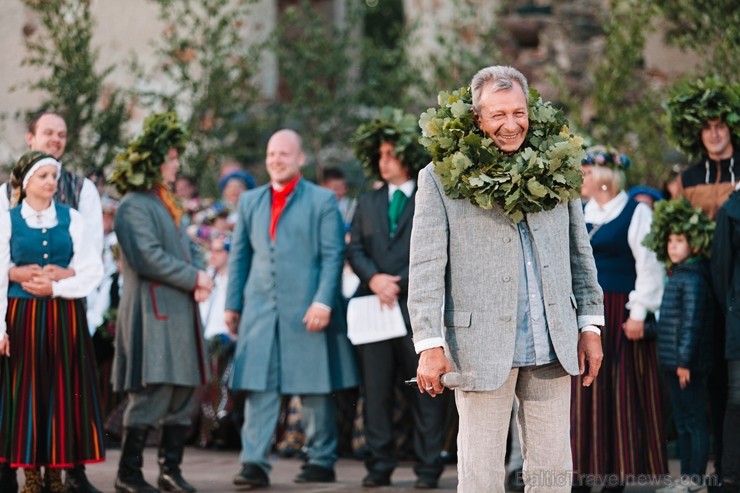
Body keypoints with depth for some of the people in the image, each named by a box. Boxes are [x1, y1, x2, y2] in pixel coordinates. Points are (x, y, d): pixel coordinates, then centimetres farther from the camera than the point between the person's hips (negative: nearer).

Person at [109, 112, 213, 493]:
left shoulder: (166, 203, 21)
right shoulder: (134, 206, -10)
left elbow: (189, 248, 20)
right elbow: (149, 257, -20)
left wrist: (202, 278, -1)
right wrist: (193, 278, -14)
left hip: (180, 311, 10)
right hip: (152, 311, -10)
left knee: (184, 394, 8)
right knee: (152, 393, -11)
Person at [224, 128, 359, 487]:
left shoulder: (322, 200, 2)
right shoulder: (250, 201, 15)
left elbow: (333, 255, -4)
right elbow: (239, 255, 16)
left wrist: (323, 301, -14)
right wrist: (232, 304, 10)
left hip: (306, 310, -3)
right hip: (260, 308, 3)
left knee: (315, 389, 3)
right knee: (258, 388, -4)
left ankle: (321, 461, 12)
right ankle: (254, 462, -5)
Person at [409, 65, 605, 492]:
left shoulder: (556, 168, 9)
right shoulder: (442, 178, -3)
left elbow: (580, 253, 14)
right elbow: (426, 268, -6)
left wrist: (591, 325, 9)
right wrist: (429, 345, -12)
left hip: (553, 346, 4)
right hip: (482, 348, -4)